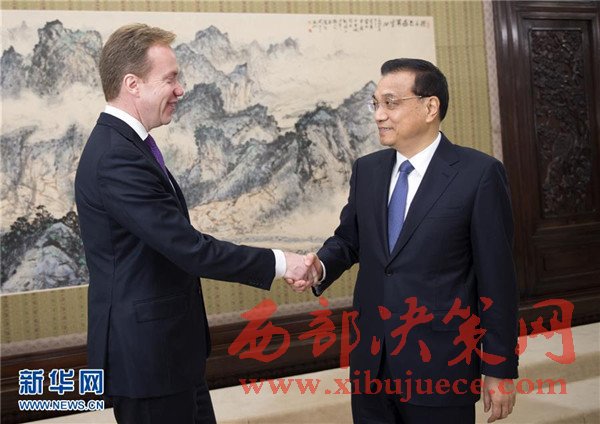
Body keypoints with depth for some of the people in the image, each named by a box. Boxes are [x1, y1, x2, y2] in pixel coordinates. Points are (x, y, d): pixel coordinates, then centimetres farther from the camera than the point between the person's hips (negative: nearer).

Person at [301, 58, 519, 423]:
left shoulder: (480, 173, -10)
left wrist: (500, 368, -7)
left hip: (439, 365, -4)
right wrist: (321, 266, -7)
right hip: (370, 360, 5)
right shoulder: (367, 170, 7)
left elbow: (497, 278, -9)